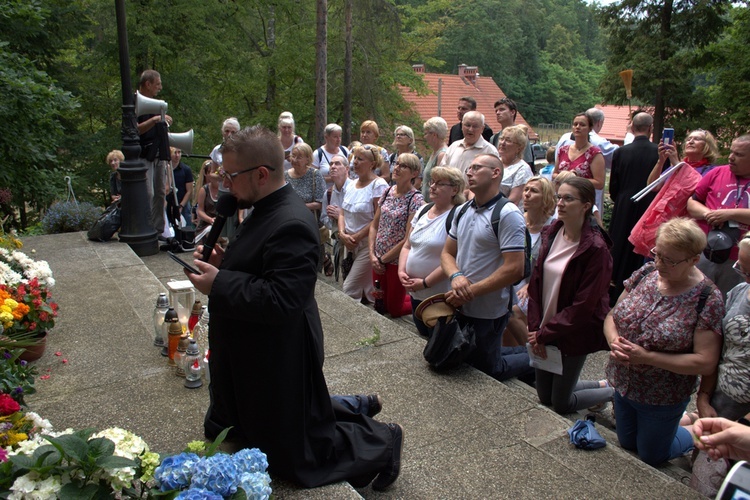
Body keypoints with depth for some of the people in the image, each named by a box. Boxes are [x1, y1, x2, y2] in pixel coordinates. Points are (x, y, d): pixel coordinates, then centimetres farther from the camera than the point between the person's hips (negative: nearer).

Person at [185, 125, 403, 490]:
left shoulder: (290, 224, -29)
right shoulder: (268, 210, 4)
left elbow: (280, 301, -35)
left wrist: (218, 284, -26)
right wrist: (225, 263, -2)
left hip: (278, 365, -11)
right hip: (255, 357, 11)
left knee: (291, 459, 6)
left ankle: (381, 444, 21)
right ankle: (353, 409, 32)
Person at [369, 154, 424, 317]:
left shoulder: (416, 199, -16)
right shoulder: (388, 192, 3)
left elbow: (408, 239, -18)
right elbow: (374, 225, 7)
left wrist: (382, 259, -12)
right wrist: (372, 254, -4)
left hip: (397, 260, -6)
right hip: (379, 259, 6)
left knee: (394, 309, 7)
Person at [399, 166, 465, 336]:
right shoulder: (423, 211, 7)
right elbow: (407, 246, 12)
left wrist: (425, 283, -18)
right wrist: (401, 270, -3)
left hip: (440, 296, -7)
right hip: (415, 292, 7)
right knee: (423, 337, 21)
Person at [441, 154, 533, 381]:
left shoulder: (507, 214, -17)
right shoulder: (462, 211, 6)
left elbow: (514, 269, -23)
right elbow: (447, 253, 9)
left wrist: (471, 291, -23)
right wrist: (456, 277, -14)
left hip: (488, 313, -8)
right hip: (460, 306, 8)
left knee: (486, 371, 9)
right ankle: (526, 352, 36)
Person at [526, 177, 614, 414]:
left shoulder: (595, 249, -19)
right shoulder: (551, 234, 0)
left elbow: (583, 307, -19)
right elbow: (535, 283, 0)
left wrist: (545, 333, -15)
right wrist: (535, 329, -8)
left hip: (574, 335, -6)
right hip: (544, 330, 7)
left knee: (561, 405, 7)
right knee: (544, 396, 18)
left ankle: (614, 392, 30)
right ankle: (603, 385, 39)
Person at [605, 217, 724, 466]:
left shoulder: (707, 298, -22)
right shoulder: (645, 273, -9)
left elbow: (705, 362, -23)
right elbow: (612, 316, -1)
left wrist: (647, 357, -28)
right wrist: (614, 341, -21)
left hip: (663, 399, -5)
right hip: (623, 386, 5)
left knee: (651, 458, 19)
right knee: (626, 445, 26)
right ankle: (676, 421, 48)